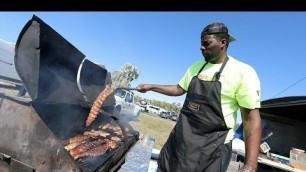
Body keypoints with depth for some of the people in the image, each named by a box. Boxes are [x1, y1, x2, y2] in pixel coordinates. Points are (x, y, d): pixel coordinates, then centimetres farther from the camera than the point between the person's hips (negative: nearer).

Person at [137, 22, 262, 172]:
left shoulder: (243, 72, -13)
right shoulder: (196, 67, 6)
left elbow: (252, 118, -16)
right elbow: (179, 89, 17)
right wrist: (151, 87, 12)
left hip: (211, 147, -5)